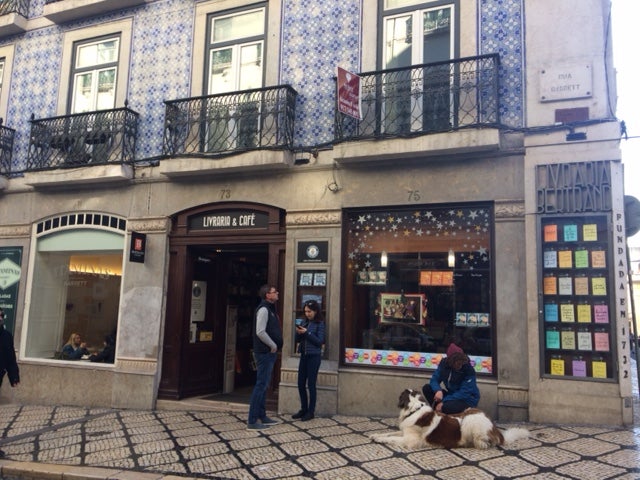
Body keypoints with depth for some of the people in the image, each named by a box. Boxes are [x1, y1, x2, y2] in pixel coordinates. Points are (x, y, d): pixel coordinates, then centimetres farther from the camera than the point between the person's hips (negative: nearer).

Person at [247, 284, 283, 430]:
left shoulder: (270, 309, 16)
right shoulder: (263, 309, -15)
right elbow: (260, 332, -23)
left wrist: (274, 345, 10)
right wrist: (273, 345, -15)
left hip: (269, 353, 10)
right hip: (265, 353, -10)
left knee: (263, 385, 14)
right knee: (261, 385, -8)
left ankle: (262, 417, 23)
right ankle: (252, 421, -4)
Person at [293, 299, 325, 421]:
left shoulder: (320, 324, -7)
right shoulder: (305, 323, 9)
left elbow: (320, 341, -12)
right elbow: (298, 340, 13)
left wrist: (307, 332, -18)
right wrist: (298, 332, -8)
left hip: (314, 356, -6)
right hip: (304, 355, 6)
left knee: (311, 384, 0)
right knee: (301, 384, 9)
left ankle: (311, 412, 12)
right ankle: (303, 409, 23)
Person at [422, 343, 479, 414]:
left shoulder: (469, 370, -23)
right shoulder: (444, 363, -10)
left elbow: (464, 393, -26)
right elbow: (434, 379, -10)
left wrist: (444, 401, -31)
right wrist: (438, 390, -33)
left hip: (468, 398, -5)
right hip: (452, 394, 6)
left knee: (447, 407, -36)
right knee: (426, 388, -14)